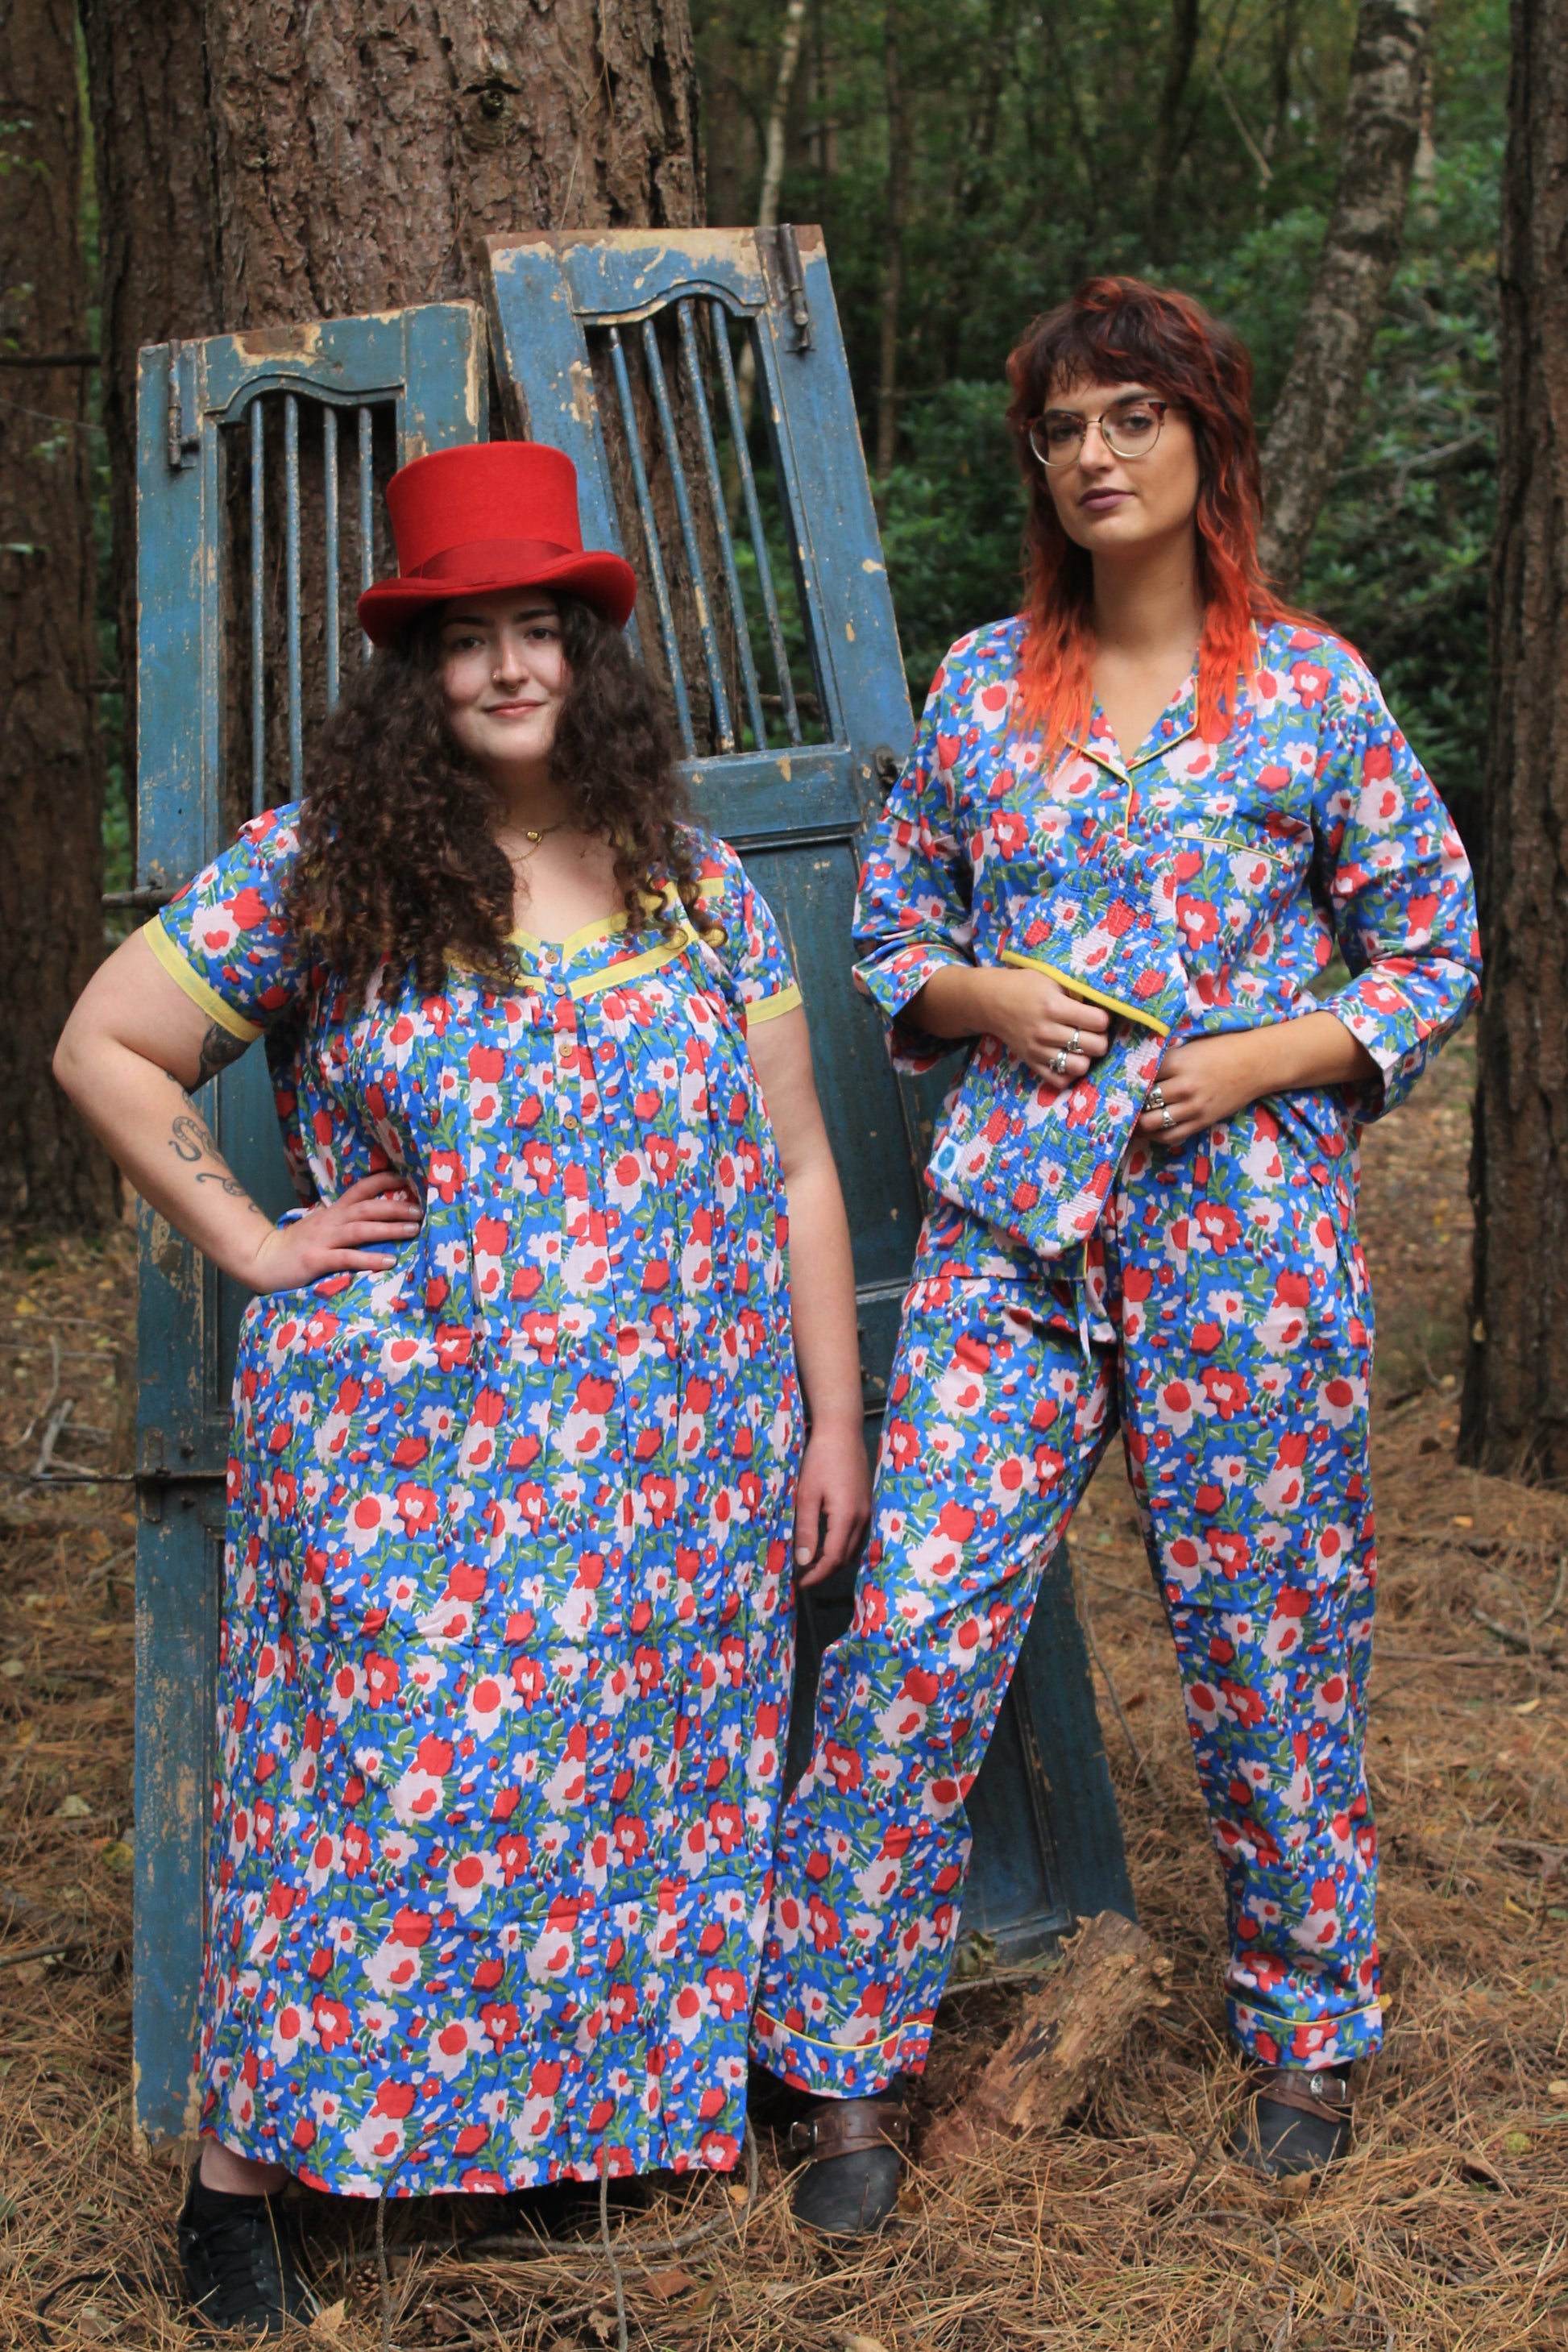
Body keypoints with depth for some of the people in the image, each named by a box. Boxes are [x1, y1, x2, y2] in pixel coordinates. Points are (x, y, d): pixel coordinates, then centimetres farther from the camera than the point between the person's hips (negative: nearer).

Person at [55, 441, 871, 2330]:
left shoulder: (694, 885, 8)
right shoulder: (312, 873, -1)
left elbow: (792, 1167, 10)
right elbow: (105, 1047, 4)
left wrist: (831, 1415, 7)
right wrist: (246, 1239, -2)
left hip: (680, 1466, 3)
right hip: (404, 1450, -3)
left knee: (653, 1781, 7)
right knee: (385, 1777, -3)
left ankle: (619, 2120, 25)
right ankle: (244, 2179, 11)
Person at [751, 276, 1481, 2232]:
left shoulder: (1313, 688, 2)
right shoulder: (982, 682, 9)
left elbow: (1432, 952, 6)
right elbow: (890, 919, 16)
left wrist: (1264, 1059, -9)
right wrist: (980, 995, -5)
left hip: (1242, 1224, -1)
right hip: (1011, 1221, 2)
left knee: (1266, 1633, 7)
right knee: (914, 1626, -5)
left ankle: (1305, 2029, 29)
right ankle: (851, 2063, 10)